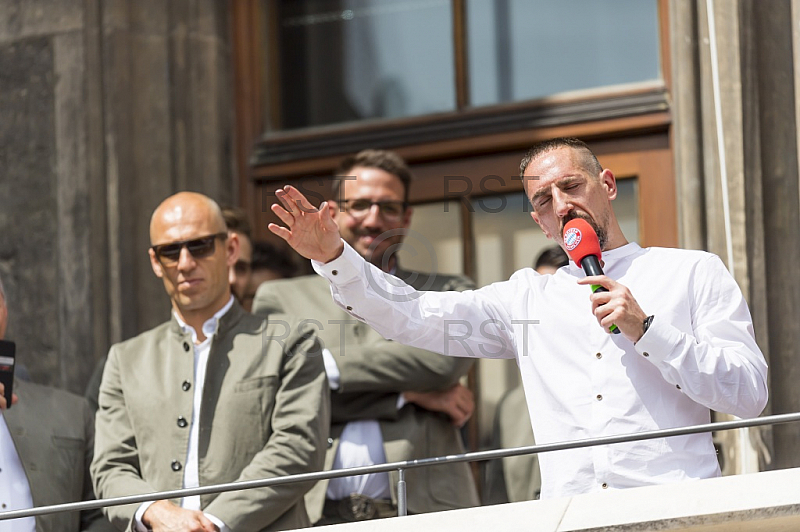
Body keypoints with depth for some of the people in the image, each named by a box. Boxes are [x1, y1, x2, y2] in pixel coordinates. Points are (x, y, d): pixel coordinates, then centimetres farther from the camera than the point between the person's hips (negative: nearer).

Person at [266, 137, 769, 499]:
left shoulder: (694, 272, 12)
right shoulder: (528, 297, 22)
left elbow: (750, 394, 4)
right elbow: (412, 317, 17)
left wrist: (646, 328, -4)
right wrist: (333, 255, 5)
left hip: (672, 509, -2)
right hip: (569, 517, 3)